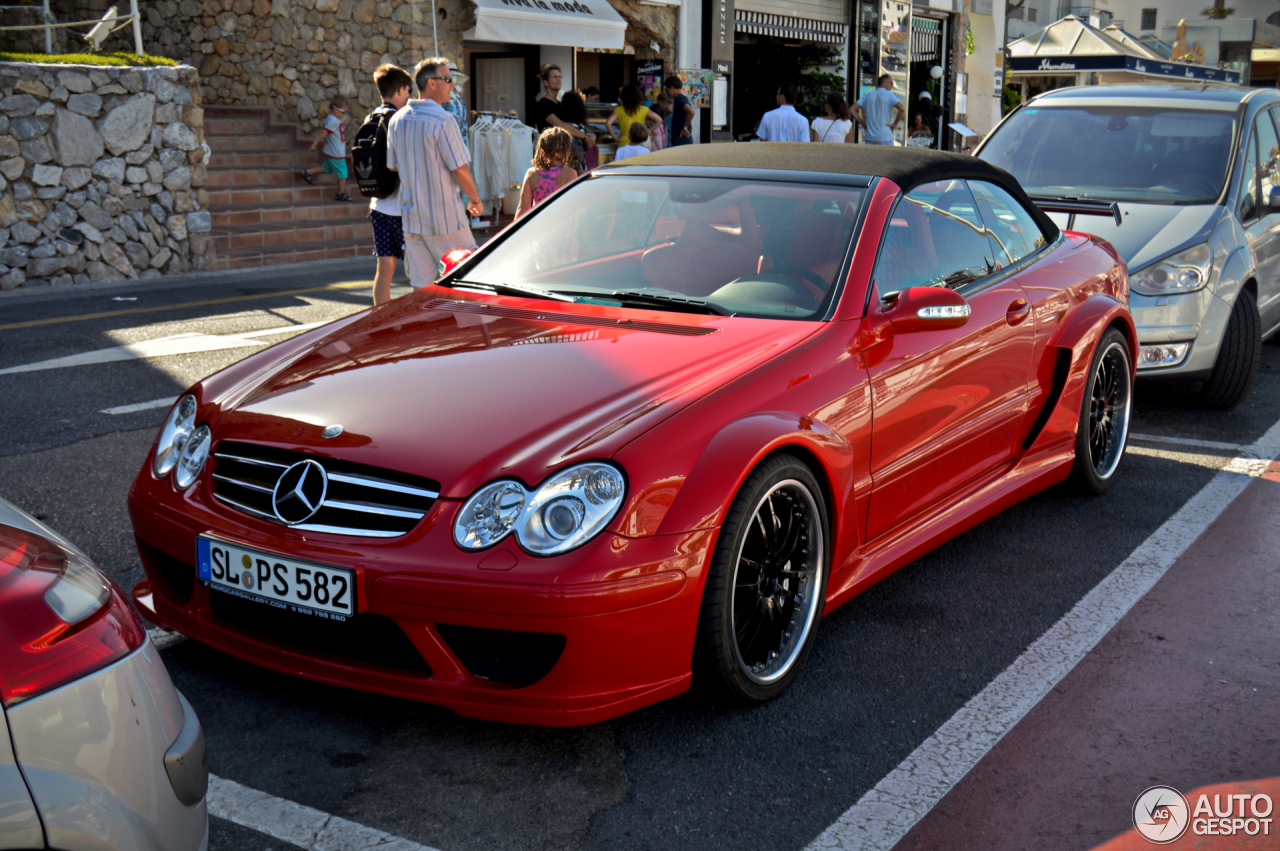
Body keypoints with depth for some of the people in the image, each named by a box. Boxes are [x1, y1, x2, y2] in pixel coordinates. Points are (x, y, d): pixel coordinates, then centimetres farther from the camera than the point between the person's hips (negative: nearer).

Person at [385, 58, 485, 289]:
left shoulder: (397, 120, 6)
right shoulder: (442, 120, -15)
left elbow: (392, 167, 13)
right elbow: (460, 169, -14)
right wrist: (475, 200, 0)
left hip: (411, 216, 7)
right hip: (444, 216, -6)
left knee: (420, 283, 10)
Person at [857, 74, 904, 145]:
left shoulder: (868, 95, 11)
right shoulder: (889, 94, -4)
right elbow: (901, 108, -19)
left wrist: (862, 122, 8)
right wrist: (895, 124, -8)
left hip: (869, 137, 5)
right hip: (885, 137, -5)